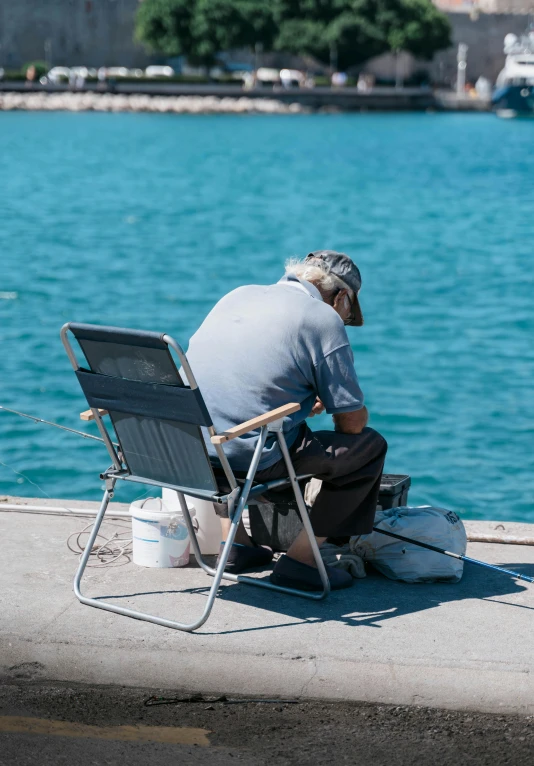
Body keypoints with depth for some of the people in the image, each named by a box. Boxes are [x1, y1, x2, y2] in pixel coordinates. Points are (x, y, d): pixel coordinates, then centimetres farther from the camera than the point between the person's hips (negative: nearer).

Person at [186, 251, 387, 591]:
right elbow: (352, 421, -1)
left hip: (187, 453, 7)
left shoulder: (238, 296, 17)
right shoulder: (324, 320, -3)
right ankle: (300, 558, 5)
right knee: (369, 446, 9)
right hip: (252, 458, -7)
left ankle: (234, 542, 31)